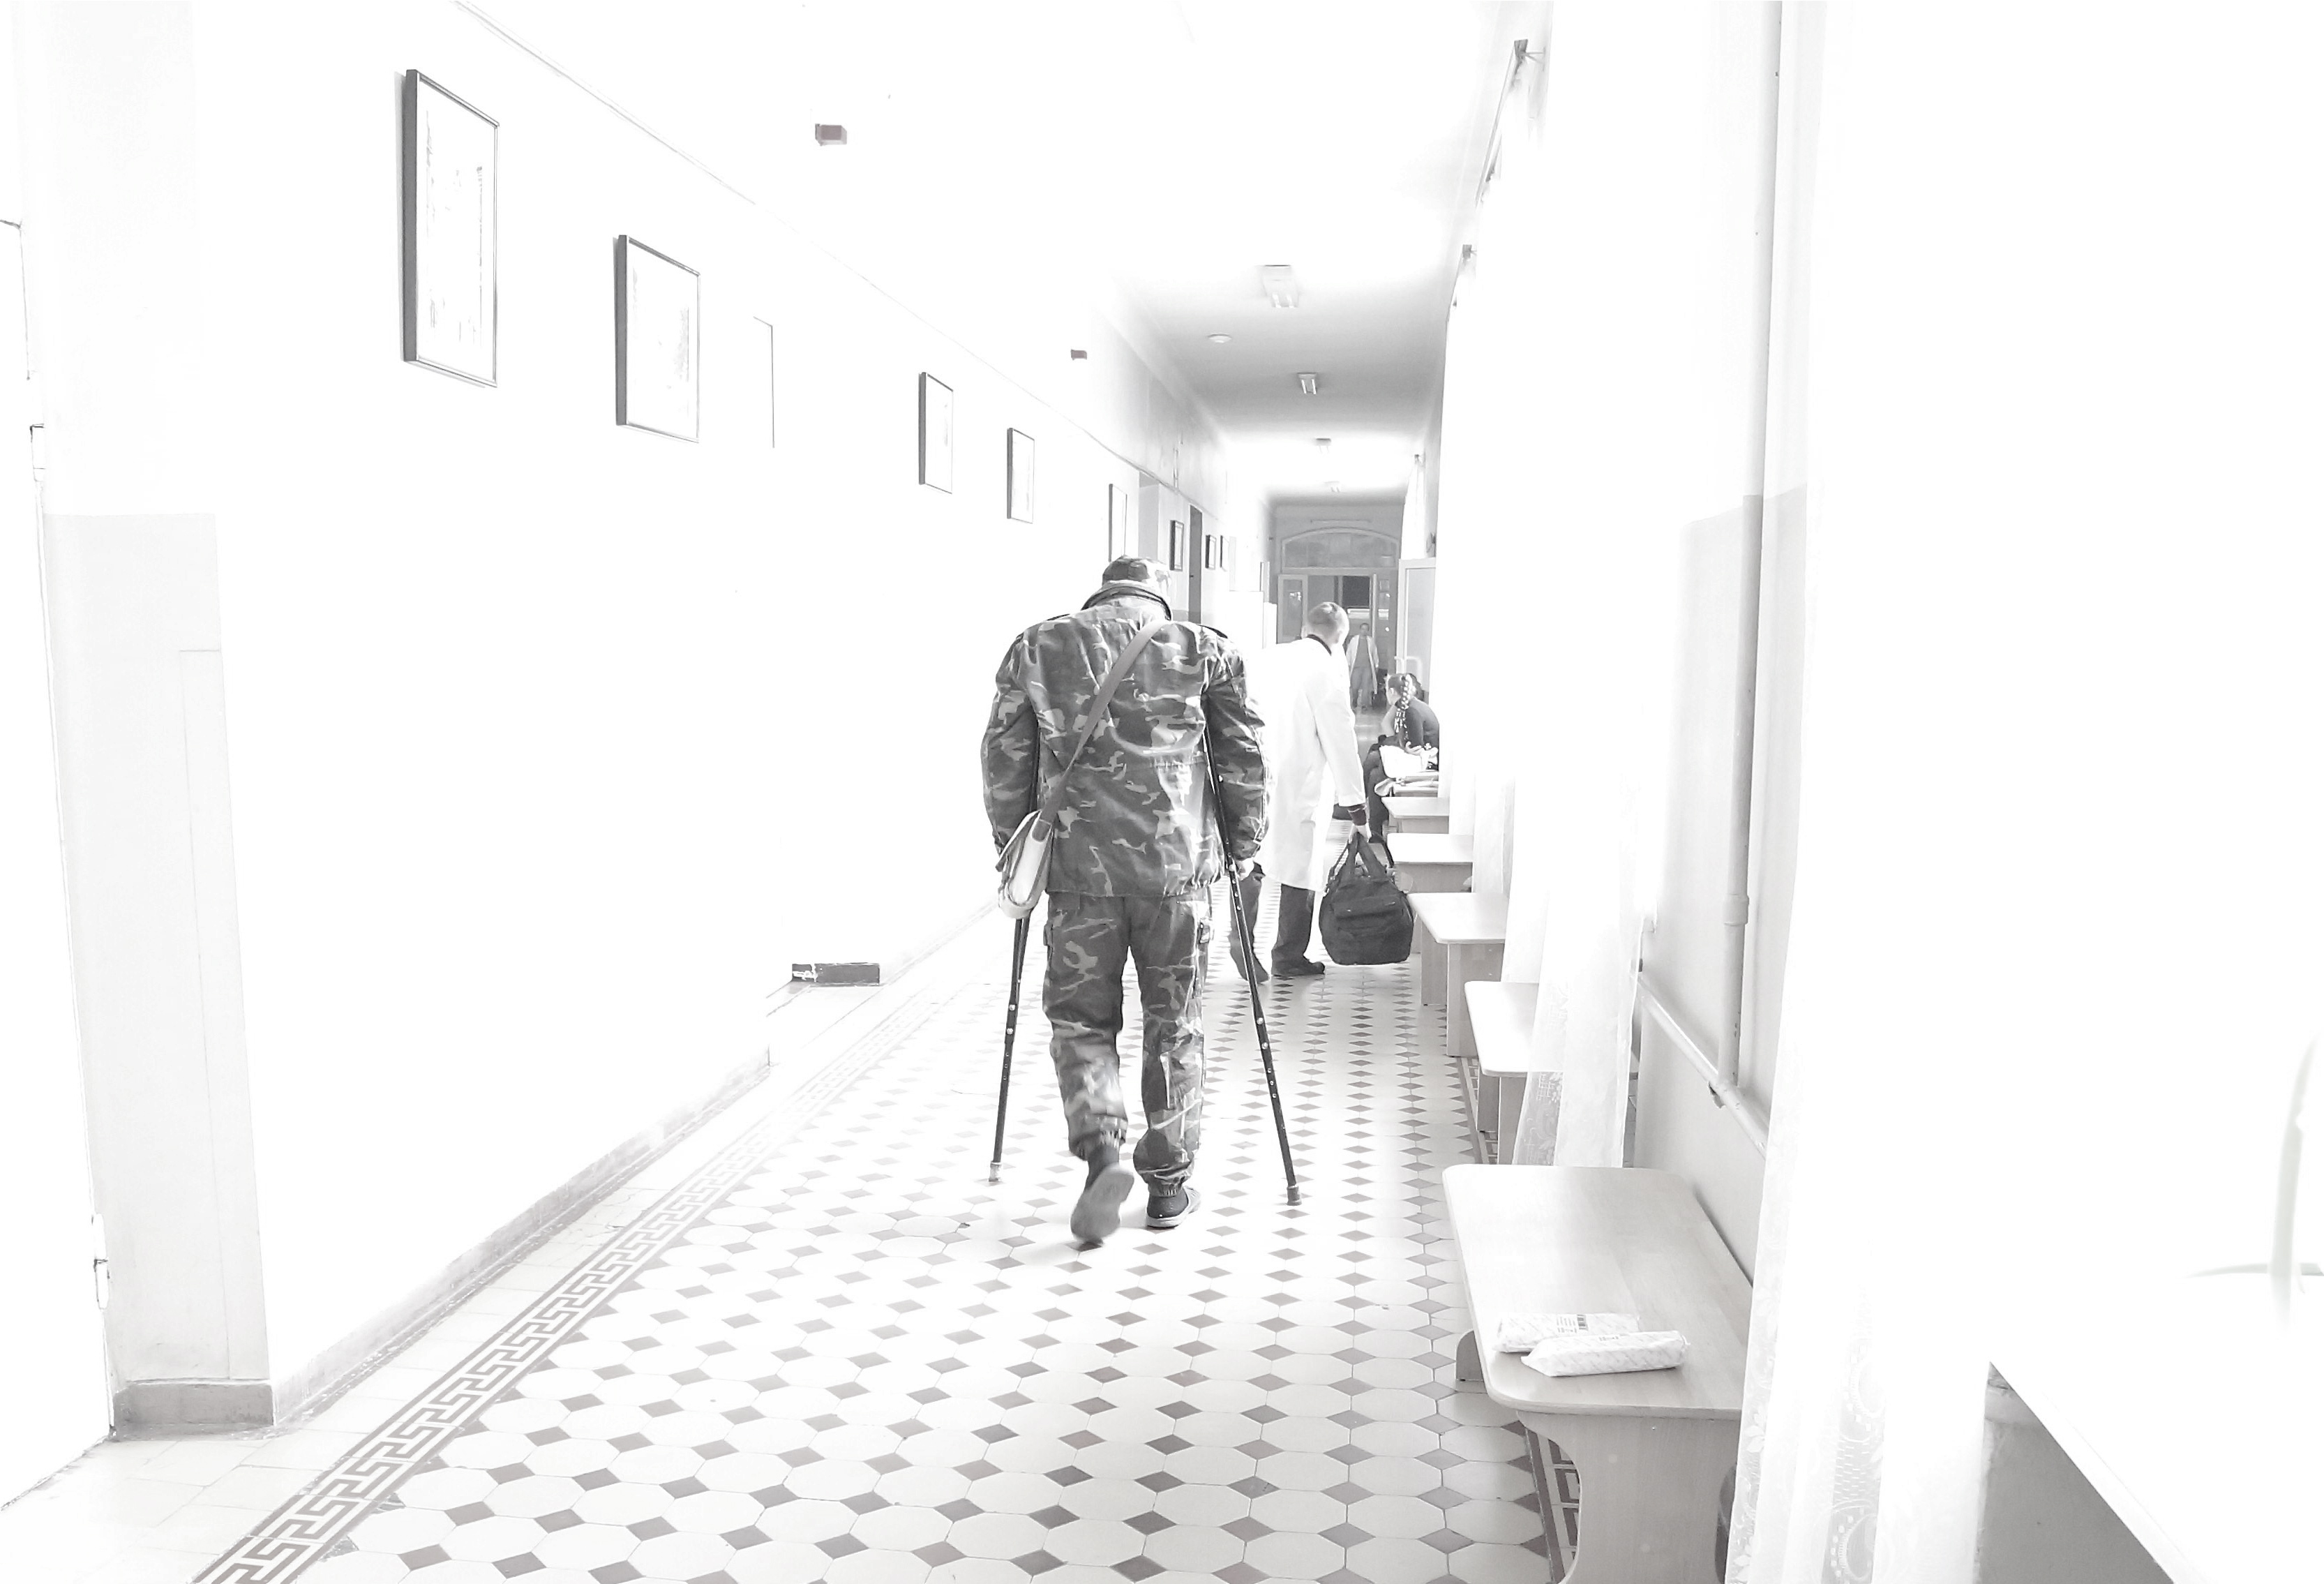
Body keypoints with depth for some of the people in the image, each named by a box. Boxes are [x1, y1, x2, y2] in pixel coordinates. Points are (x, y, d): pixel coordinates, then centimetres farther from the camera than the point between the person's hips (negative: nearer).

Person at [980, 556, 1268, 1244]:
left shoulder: (1037, 647, 6)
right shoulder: (1205, 650, 4)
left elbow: (1005, 761, 8)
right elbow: (1244, 758, 7)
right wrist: (1244, 846, 18)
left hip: (1080, 868, 0)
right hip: (1178, 866, 0)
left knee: (1081, 1019, 14)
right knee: (1174, 1027, 12)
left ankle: (1103, 1150, -7)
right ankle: (1168, 1183, 21)